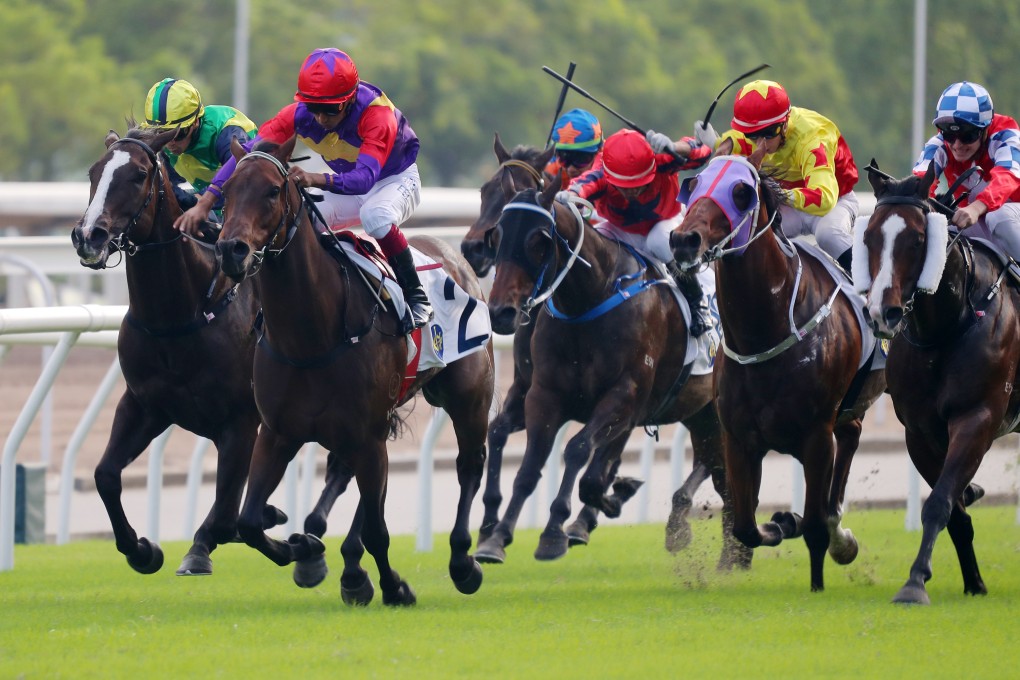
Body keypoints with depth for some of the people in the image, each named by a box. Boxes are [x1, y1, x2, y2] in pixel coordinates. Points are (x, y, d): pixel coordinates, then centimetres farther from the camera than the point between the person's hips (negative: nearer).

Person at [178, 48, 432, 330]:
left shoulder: (376, 114, -37)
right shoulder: (299, 113, -23)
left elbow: (365, 177, -50)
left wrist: (317, 179, -69)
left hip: (396, 180, -5)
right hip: (346, 186, 5)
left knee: (376, 215, -38)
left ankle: (417, 298, -21)